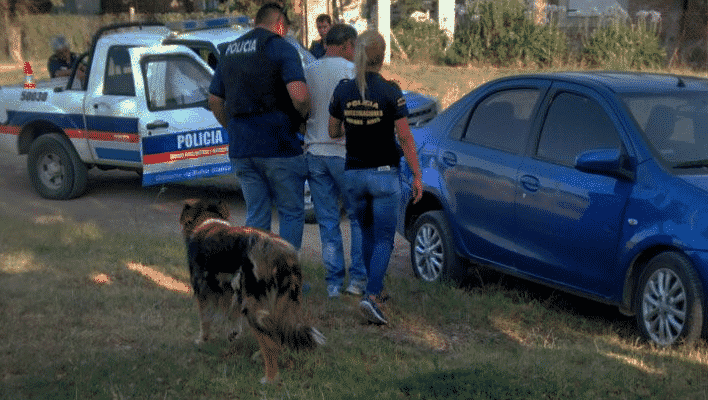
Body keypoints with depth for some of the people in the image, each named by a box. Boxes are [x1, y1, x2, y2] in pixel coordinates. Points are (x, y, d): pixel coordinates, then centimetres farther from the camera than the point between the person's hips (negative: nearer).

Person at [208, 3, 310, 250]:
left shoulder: (230, 51, 15)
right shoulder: (281, 48, -7)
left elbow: (214, 101, 18)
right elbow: (299, 95, -21)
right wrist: (304, 117, -1)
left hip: (241, 149, 6)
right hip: (278, 146, -6)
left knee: (255, 215, 14)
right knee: (291, 212, 5)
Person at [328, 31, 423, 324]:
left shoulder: (342, 90, -2)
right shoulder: (390, 92, -11)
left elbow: (333, 132, 9)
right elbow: (405, 138, -10)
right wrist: (417, 177, -3)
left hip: (353, 173, 4)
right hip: (384, 173, -3)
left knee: (367, 233, 22)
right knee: (384, 239, 1)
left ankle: (376, 288, 31)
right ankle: (372, 296, -15)